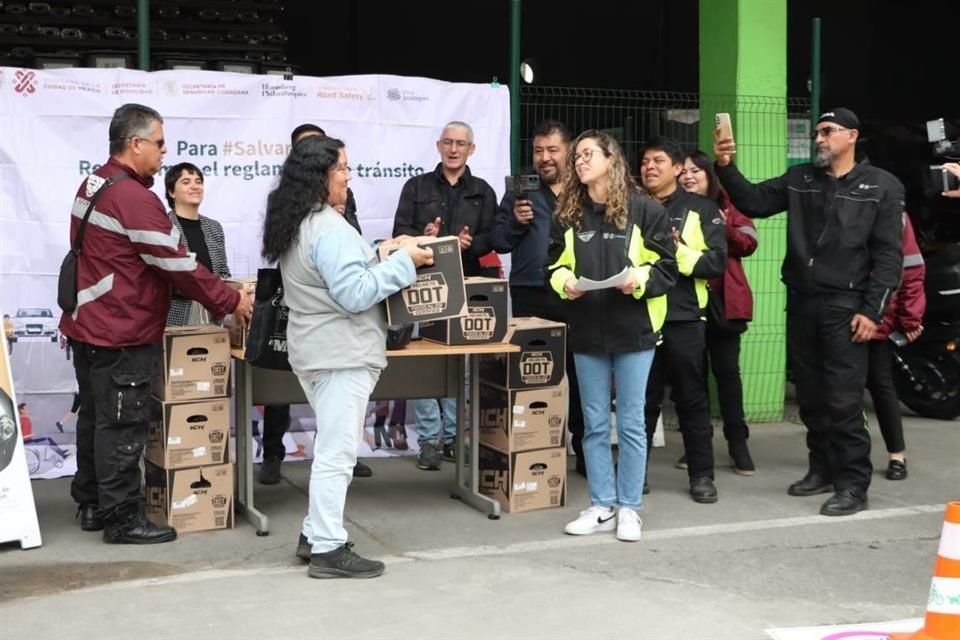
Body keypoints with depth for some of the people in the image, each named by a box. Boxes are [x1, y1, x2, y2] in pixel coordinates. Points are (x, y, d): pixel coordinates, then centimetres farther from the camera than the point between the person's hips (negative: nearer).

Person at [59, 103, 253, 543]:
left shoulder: (93, 184, 11)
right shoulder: (135, 198, -21)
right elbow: (178, 265, -19)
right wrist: (231, 302, -9)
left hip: (88, 324, 10)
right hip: (120, 333, -10)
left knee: (96, 418, 17)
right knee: (122, 426, -3)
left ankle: (92, 505, 27)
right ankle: (123, 519, 4)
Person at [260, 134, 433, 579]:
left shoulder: (298, 224, 13)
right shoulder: (329, 228, -19)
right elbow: (355, 294, -23)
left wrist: (385, 256, 12)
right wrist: (403, 261, -17)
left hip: (319, 350, 10)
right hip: (342, 353, -10)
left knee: (332, 447, 18)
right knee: (336, 452, -5)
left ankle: (315, 534, 23)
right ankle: (328, 550, 0)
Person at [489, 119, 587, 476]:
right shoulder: (520, 191, 9)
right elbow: (498, 242, 5)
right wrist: (515, 222, -14)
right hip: (530, 298, 0)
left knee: (579, 375, 6)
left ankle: (584, 452, 17)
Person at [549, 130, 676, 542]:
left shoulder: (644, 210, -4)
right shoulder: (568, 213, 8)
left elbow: (667, 267, -3)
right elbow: (554, 265, 13)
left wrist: (640, 278, -20)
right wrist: (563, 281, -7)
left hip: (633, 328, -4)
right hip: (587, 331, 4)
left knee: (630, 422, 3)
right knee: (594, 423, 9)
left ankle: (629, 508, 14)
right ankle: (602, 506, 19)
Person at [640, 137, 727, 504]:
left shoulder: (701, 209, 4)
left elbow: (717, 261, -7)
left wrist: (678, 252, -17)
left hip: (684, 318, -2)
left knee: (692, 400, 5)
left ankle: (701, 475, 13)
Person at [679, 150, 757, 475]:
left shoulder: (727, 204, 6)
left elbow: (748, 242, -1)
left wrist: (724, 228, -17)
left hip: (723, 301, -1)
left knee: (727, 371, 3)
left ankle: (738, 443, 11)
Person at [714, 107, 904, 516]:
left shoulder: (882, 187, -2)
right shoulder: (799, 179, 10)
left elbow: (889, 255, -5)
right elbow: (754, 201, 5)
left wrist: (872, 311, -12)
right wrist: (726, 168, -11)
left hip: (844, 306, -5)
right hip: (800, 302, 5)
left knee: (843, 400, -6)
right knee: (810, 396, 12)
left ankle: (853, 484, 3)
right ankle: (822, 469, 26)